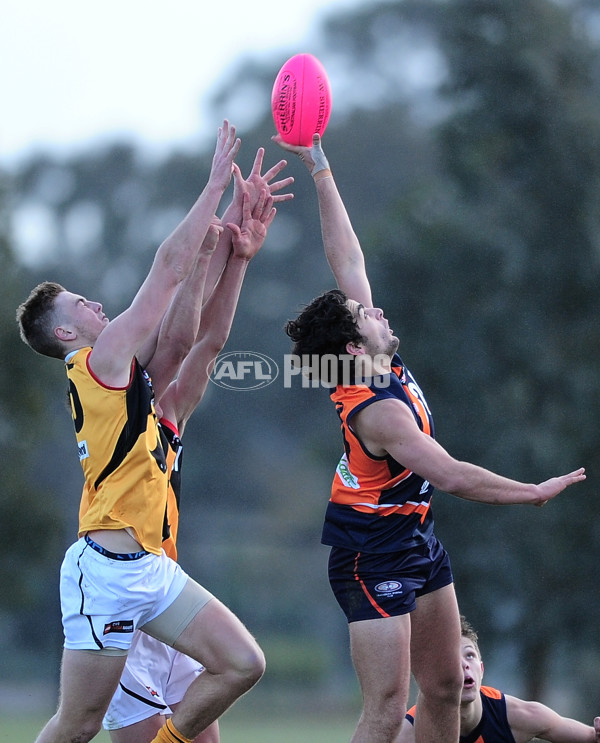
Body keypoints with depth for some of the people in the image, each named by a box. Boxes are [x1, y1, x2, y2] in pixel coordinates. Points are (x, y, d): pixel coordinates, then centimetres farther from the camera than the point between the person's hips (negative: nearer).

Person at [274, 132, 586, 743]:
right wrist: (536, 492, -19)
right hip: (373, 559, -10)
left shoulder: (372, 365, -1)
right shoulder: (379, 411, -26)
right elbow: (452, 476, -28)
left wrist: (319, 168, 0)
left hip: (417, 543, 10)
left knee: (444, 690, 10)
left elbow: (347, 259, 3)